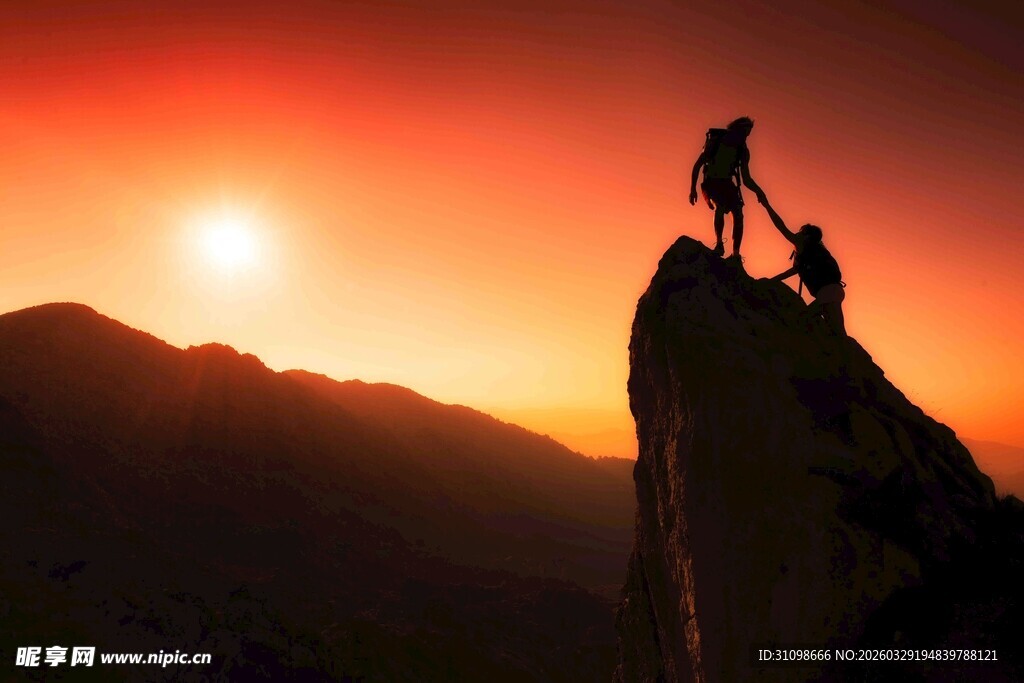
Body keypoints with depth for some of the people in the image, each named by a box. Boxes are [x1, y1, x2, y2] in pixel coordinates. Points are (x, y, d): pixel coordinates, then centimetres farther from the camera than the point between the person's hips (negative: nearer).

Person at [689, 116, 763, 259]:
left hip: (727, 184, 4)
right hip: (711, 182, -4)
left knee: (738, 214, -13)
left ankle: (736, 254, -13)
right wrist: (693, 188, -13)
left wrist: (758, 191, -18)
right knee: (721, 205, -32)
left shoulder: (743, 151, -1)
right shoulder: (715, 141, -10)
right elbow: (697, 165, -6)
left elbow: (746, 179, 2)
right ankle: (719, 243, -21)